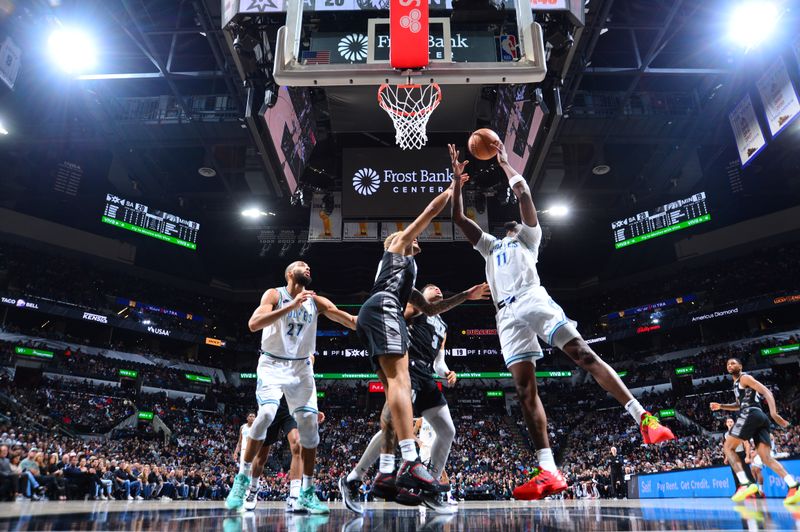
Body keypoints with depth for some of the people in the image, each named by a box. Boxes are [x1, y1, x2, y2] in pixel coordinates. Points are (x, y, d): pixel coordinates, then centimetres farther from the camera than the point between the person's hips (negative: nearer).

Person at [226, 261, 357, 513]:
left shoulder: (316, 301, 4)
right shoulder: (274, 294, -6)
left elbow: (351, 321, -5)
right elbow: (253, 324, -23)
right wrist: (292, 305, -29)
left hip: (301, 367, 4)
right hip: (273, 364, -3)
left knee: (310, 424, -4)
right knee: (266, 414, -23)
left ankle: (306, 493, 7)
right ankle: (242, 479, -3)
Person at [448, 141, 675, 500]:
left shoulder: (529, 236, 25)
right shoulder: (490, 245, 36)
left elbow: (524, 194, 14)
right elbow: (459, 218, 32)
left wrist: (504, 163, 25)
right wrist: (458, 178, 29)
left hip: (534, 300, -2)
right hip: (507, 314, 3)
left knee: (583, 354, -18)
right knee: (524, 386, -11)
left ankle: (643, 418, -16)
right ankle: (549, 471, -16)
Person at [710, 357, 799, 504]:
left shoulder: (745, 378, 3)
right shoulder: (737, 384, 31)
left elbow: (766, 391, -10)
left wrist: (773, 412, -24)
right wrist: (721, 406, 31)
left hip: (751, 415, -9)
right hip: (760, 417, 9)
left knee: (728, 447, -6)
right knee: (766, 458, -1)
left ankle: (745, 484, -19)